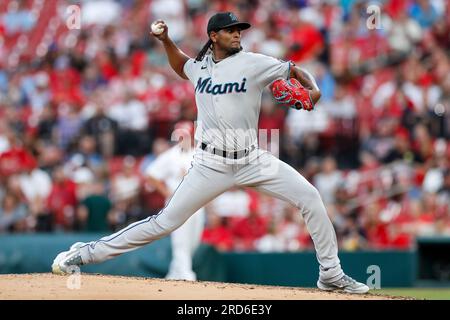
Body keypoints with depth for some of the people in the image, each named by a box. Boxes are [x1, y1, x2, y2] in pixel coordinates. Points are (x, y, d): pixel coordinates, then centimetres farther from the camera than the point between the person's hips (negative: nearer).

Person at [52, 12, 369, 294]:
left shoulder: (253, 63, -4)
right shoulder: (201, 66, 6)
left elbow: (295, 70, 0)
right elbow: (181, 65, 30)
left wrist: (313, 89, -20)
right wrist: (166, 41, 14)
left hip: (252, 160, 0)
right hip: (211, 164, 0)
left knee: (310, 197, -11)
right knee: (166, 221, -5)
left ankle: (331, 274, 1)